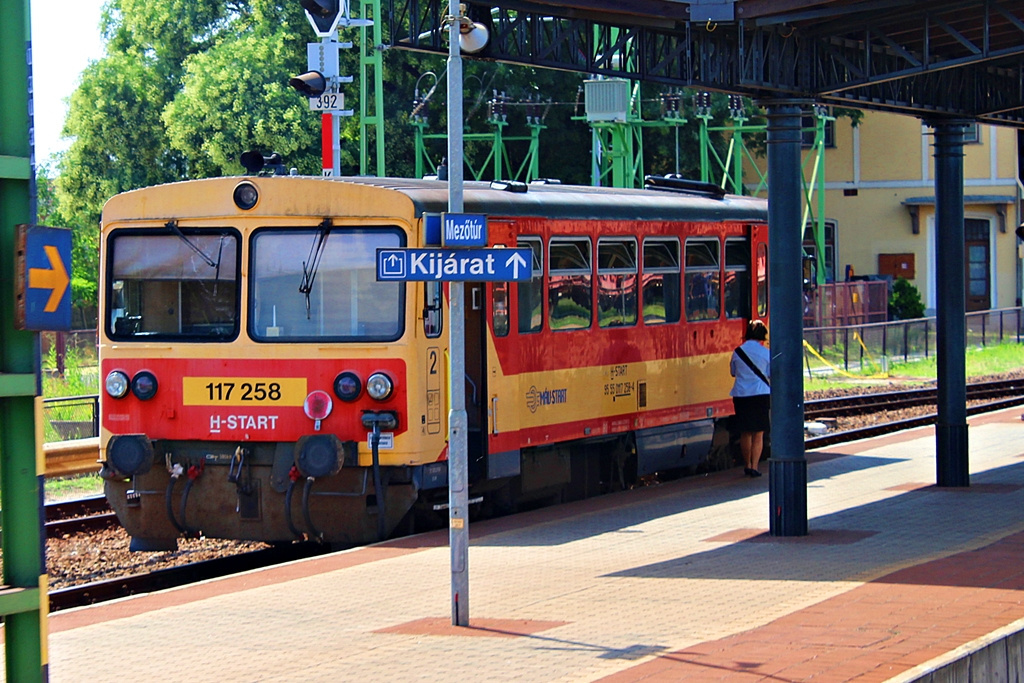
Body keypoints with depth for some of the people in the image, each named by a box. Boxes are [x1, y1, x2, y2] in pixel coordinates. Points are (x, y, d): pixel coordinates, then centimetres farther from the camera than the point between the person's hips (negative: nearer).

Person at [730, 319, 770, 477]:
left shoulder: (738, 352, 0)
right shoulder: (765, 353, -6)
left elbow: (733, 372, 12)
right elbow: (771, 375, 0)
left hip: (741, 395, 2)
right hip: (761, 394, -2)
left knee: (745, 433, 14)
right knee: (758, 434, 3)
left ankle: (747, 465, 21)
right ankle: (754, 466, -5)